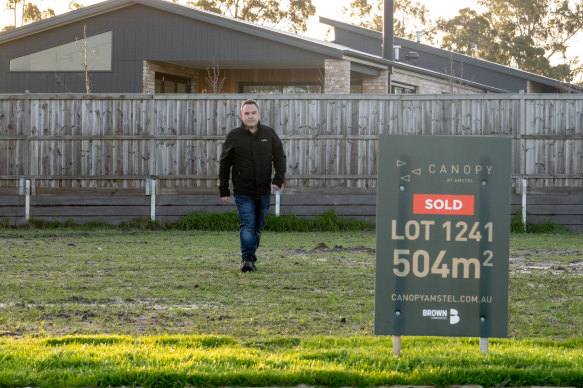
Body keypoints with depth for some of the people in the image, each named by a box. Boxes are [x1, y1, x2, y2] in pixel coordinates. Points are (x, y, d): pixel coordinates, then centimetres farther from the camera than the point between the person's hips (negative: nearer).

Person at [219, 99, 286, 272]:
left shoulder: (269, 134, 6)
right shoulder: (233, 136, -1)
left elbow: (280, 157, 10)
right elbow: (224, 164, 5)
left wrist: (278, 178, -7)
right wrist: (223, 190, 2)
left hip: (263, 191, 3)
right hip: (243, 192, -3)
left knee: (258, 227, 9)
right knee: (247, 225, -15)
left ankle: (250, 257, 21)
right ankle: (247, 258, -22)